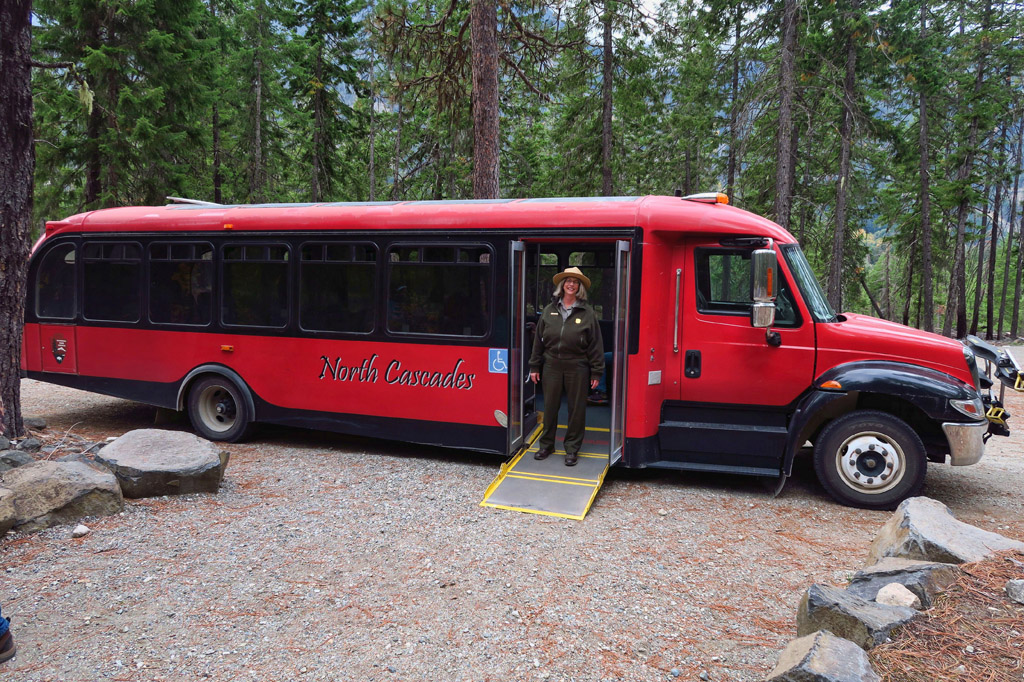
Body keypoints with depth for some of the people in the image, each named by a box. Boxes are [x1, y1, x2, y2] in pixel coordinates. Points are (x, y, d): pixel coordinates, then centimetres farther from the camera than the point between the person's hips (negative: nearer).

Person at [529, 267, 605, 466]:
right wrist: (535, 366, 6)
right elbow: (538, 339, 8)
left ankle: (572, 448, 20)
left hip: (577, 369, -2)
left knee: (576, 409, 6)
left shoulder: (587, 313, -2)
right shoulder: (549, 310, 5)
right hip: (551, 367, 2)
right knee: (550, 407, 11)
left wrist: (596, 372, -5)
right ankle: (546, 445, 26)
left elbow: (595, 345, -2)